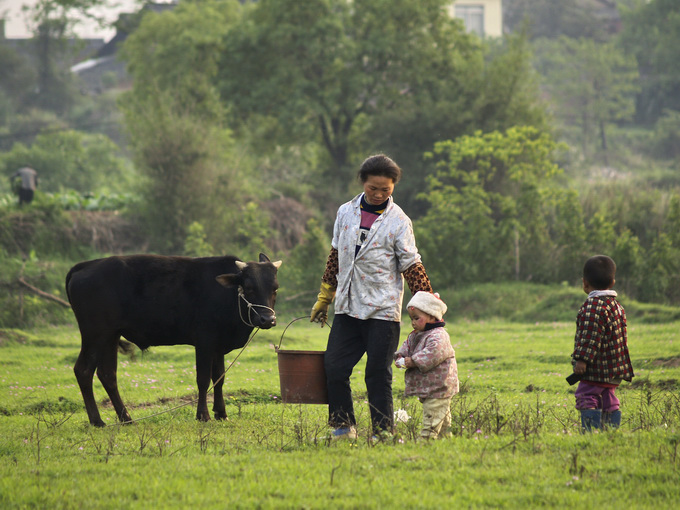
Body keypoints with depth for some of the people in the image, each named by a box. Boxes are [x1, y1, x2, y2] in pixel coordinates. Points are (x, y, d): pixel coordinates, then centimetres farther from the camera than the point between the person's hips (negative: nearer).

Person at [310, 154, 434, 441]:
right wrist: (323, 298, 19)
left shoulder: (398, 222, -5)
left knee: (378, 374, -3)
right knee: (334, 368, 2)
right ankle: (343, 426, 15)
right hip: (347, 309, 4)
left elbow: (412, 268, -2)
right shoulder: (346, 213, 8)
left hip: (383, 311, -4)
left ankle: (383, 431, 7)